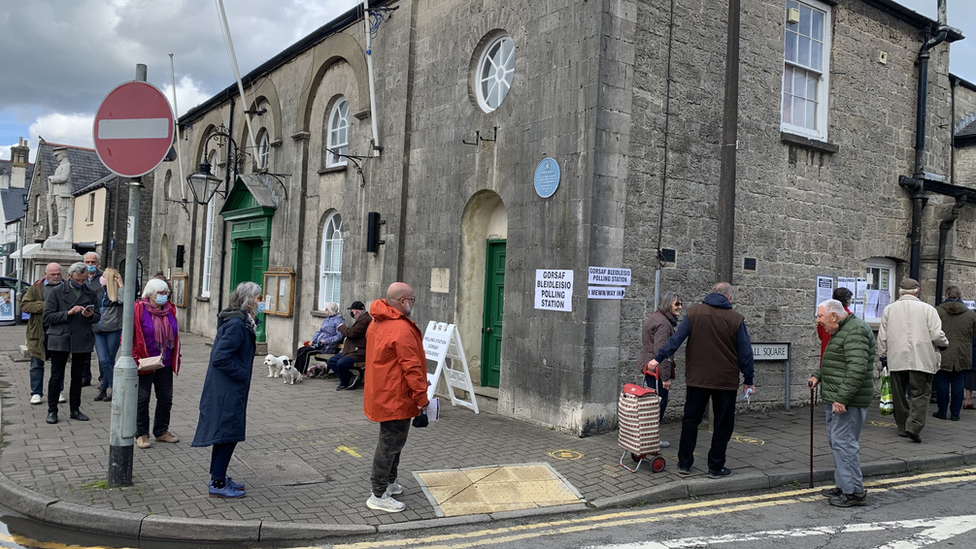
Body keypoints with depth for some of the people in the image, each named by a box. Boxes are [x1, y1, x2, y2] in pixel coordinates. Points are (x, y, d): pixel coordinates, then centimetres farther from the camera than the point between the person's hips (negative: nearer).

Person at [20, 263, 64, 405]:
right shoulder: (36, 288, 5)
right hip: (39, 331, -1)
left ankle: (58, 392, 18)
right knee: (37, 364, 4)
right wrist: (45, 306, -14)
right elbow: (24, 305, -3)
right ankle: (36, 393, 13)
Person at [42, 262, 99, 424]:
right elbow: (47, 317, -6)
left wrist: (91, 316, -12)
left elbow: (97, 318, 10)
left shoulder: (90, 293, 9)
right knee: (56, 376, 2)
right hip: (60, 339, -3)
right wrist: (68, 313, -18)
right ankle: (52, 411, 11)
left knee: (77, 376, 10)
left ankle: (75, 409, 19)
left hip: (81, 339, 3)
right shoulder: (57, 292, -1)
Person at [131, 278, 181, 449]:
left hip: (165, 364, 6)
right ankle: (141, 435, 17)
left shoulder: (170, 310, 5)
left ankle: (161, 431, 27)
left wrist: (176, 357, 12)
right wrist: (135, 359, -16)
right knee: (142, 399, 6)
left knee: (166, 398, 13)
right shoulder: (139, 310, -12)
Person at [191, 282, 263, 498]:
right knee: (228, 433, -3)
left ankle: (219, 477, 29)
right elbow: (220, 357, -26)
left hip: (228, 388, 10)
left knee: (225, 433, 18)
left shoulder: (242, 322, 9)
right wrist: (242, 374, -17)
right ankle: (218, 484, 6)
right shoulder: (236, 324, -21)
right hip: (227, 390, -10)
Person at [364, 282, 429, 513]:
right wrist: (422, 397, -17)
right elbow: (411, 367, -23)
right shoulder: (402, 329, -23)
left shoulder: (376, 323, 10)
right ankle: (378, 495, 4)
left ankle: (389, 482, 36)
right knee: (391, 443, -2)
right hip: (396, 398, -10)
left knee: (391, 440, 22)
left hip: (382, 395, 10)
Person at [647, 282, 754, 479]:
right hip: (726, 380, -1)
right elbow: (745, 352, 0)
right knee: (723, 425, 9)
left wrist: (659, 357, -1)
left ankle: (684, 464, 13)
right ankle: (716, 467, 13)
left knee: (690, 420, 10)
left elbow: (676, 338, -6)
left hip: (697, 379, 2)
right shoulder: (736, 319, -3)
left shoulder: (694, 312, -1)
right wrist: (748, 380, 8)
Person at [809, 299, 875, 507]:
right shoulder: (840, 331, 18)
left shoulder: (855, 331, -17)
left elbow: (857, 368, -26)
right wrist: (818, 375, 13)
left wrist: (842, 398, -27)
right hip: (836, 397, 11)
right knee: (836, 441, 16)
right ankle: (843, 486, 25)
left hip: (847, 400, -11)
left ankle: (854, 492, -3)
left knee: (843, 442, -9)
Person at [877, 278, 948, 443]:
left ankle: (903, 428, 18)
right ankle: (914, 426, -13)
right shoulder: (927, 309, -2)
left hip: (896, 360, 3)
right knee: (921, 394, 1)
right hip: (922, 360, -2)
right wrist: (945, 343, 14)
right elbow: (936, 335, -7)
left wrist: (882, 356, 19)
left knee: (899, 395, 12)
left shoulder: (889, 309, 6)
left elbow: (882, 337, 7)